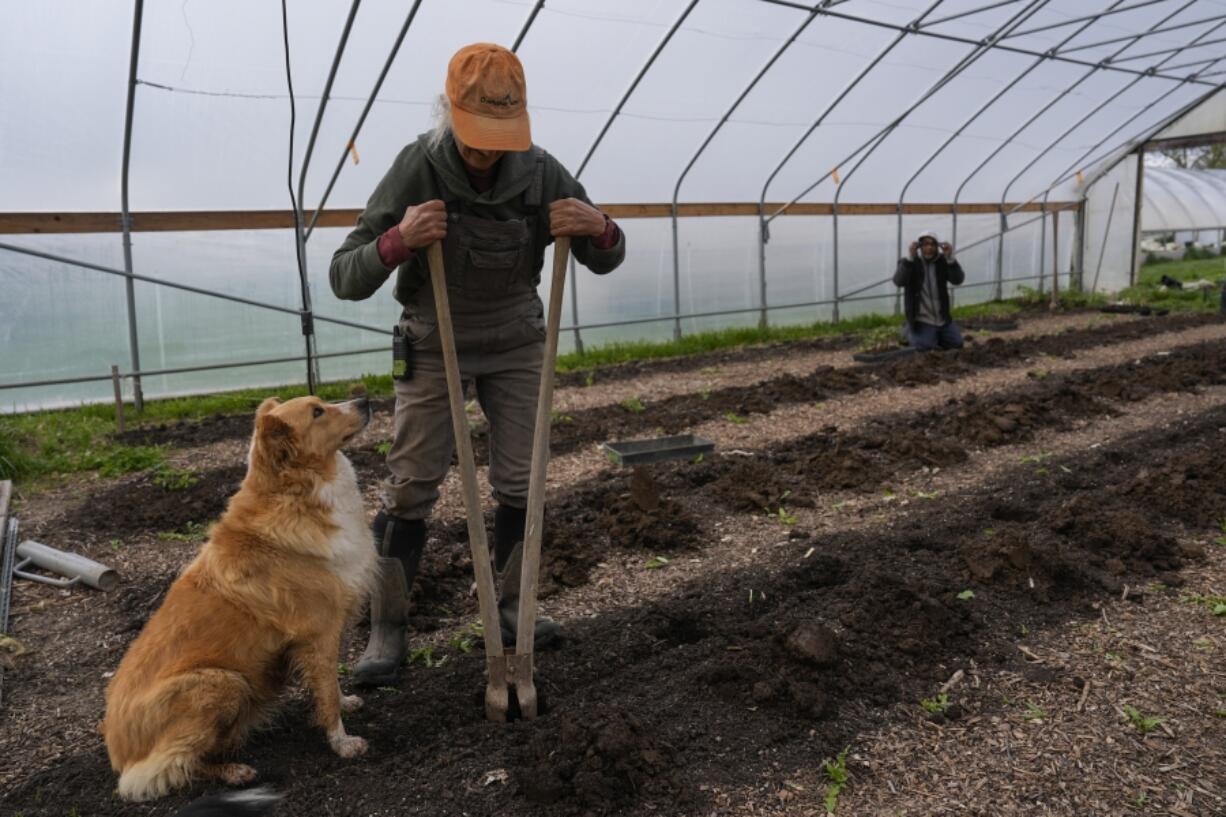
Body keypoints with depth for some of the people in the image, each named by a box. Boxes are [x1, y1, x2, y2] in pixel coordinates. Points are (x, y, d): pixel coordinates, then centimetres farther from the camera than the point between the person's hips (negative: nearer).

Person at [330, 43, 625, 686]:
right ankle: (386, 631, 9)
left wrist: (598, 227, -31)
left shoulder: (540, 172, -17)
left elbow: (605, 260, -6)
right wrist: (399, 240, -44)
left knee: (521, 481, 2)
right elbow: (346, 279, -23)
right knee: (410, 487, -4)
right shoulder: (415, 170, -23)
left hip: (515, 343, 3)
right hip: (433, 344, -2)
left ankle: (511, 608, 20)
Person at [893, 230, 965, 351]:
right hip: (921, 321, -4)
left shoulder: (943, 261, -1)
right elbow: (898, 281, -29)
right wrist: (910, 258, -39)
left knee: (957, 344, 7)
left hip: (943, 319, 4)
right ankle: (911, 333, 16)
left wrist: (950, 258, -30)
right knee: (926, 349, -15)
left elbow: (958, 280, -15)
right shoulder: (909, 263, -10)